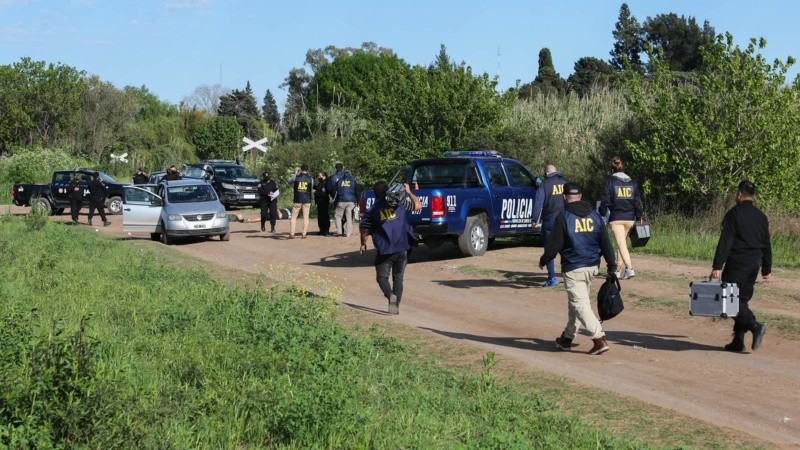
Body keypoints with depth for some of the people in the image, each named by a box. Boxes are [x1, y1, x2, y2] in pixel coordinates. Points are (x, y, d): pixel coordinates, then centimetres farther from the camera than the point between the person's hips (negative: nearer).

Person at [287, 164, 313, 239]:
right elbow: (311, 190, 6)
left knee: (293, 216, 6)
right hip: (307, 200, 1)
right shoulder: (310, 179, -2)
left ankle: (291, 234, 0)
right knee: (305, 216, 7)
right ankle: (304, 234, 3)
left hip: (297, 199, 0)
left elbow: (290, 182, 17)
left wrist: (295, 174, 23)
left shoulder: (296, 177, -4)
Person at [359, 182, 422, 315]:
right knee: (398, 277, 15)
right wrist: (409, 192, 25)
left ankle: (390, 295, -19)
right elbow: (418, 206, 13)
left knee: (382, 277, 8)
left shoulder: (372, 211, -1)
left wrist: (363, 245, 16)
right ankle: (396, 305, 10)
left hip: (385, 250, -2)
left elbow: (364, 230, -1)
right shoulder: (399, 203, 3)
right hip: (402, 249, 2)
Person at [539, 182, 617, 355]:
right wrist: (612, 266, 13)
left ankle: (599, 339, -17)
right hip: (592, 266, 7)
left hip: (573, 269, -7)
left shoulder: (563, 217, -10)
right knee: (576, 302, 20)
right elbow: (606, 243, 7)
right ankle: (567, 338, 31)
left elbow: (554, 244, -8)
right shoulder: (594, 215, 7)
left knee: (580, 304, -6)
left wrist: (544, 260, 9)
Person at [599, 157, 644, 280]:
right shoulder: (633, 183, 9)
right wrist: (639, 218, 16)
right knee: (622, 243, 17)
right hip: (630, 218, 5)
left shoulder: (610, 182, -3)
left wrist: (602, 215, 4)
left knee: (621, 244, -8)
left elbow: (605, 201, -5)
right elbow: (637, 202, 10)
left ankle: (629, 268, -24)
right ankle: (618, 270, 23)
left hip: (616, 218, -5)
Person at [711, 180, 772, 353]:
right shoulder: (761, 217, 11)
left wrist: (717, 266, -15)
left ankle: (755, 326, -19)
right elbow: (767, 245, 17)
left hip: (737, 263, -7)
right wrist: (766, 269, 24)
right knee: (742, 300, 12)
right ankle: (738, 341, 10)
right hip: (754, 264, 7)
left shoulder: (734, 214, -9)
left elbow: (725, 242, -14)